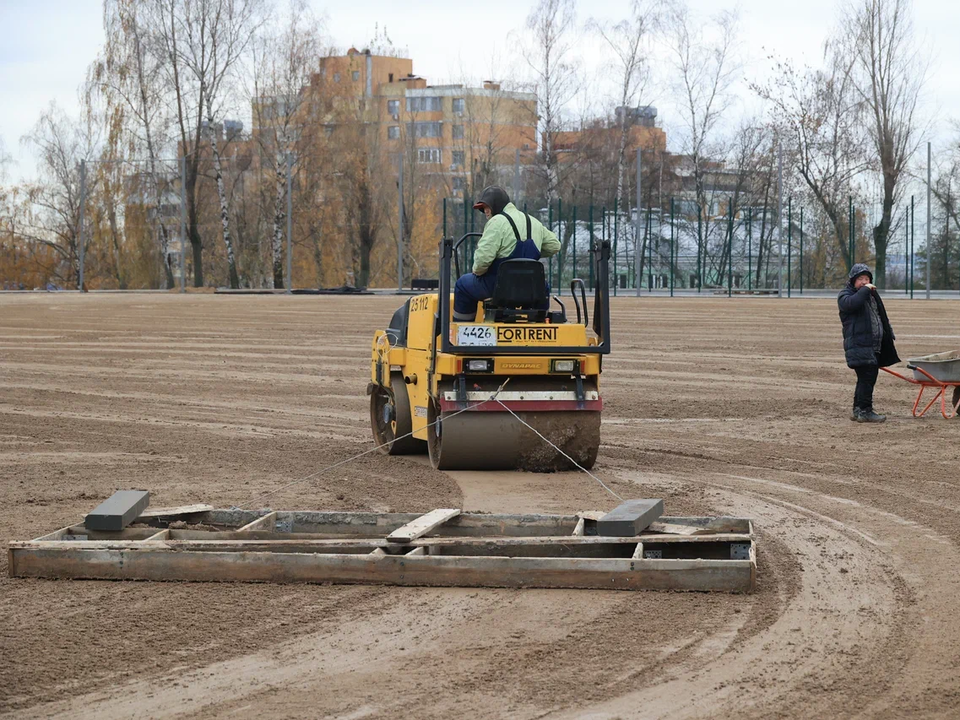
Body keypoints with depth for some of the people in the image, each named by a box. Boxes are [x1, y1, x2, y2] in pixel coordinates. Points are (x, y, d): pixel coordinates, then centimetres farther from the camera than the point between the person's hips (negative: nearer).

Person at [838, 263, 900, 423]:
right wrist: (865, 290, -19)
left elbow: (881, 317, 32)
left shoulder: (872, 295, 22)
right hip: (858, 345, -9)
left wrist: (889, 335, 29)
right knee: (867, 377, -13)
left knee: (866, 378, 12)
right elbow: (851, 303, -29)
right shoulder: (845, 295, -3)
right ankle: (865, 411, -10)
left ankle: (858, 410, 20)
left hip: (874, 346, 9)